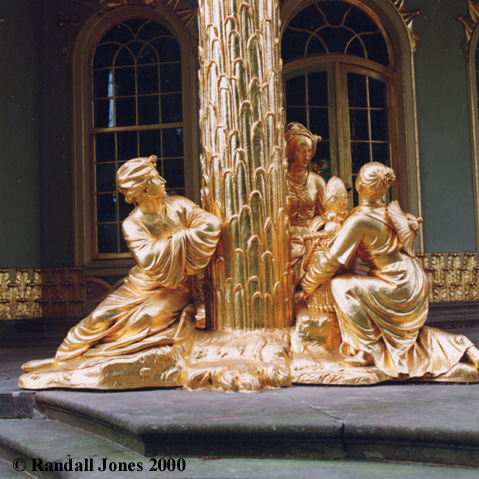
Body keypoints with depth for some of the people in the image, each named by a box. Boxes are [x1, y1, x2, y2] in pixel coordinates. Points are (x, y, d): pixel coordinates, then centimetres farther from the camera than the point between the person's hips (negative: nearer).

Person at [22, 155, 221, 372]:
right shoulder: (132, 224, -12)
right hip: (143, 284, 0)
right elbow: (147, 259, -29)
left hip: (175, 288, 0)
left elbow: (212, 224, -17)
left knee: (147, 318, -25)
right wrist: (181, 236, -22)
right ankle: (61, 357, 2)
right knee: (102, 316, -14)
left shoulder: (178, 206, -4)